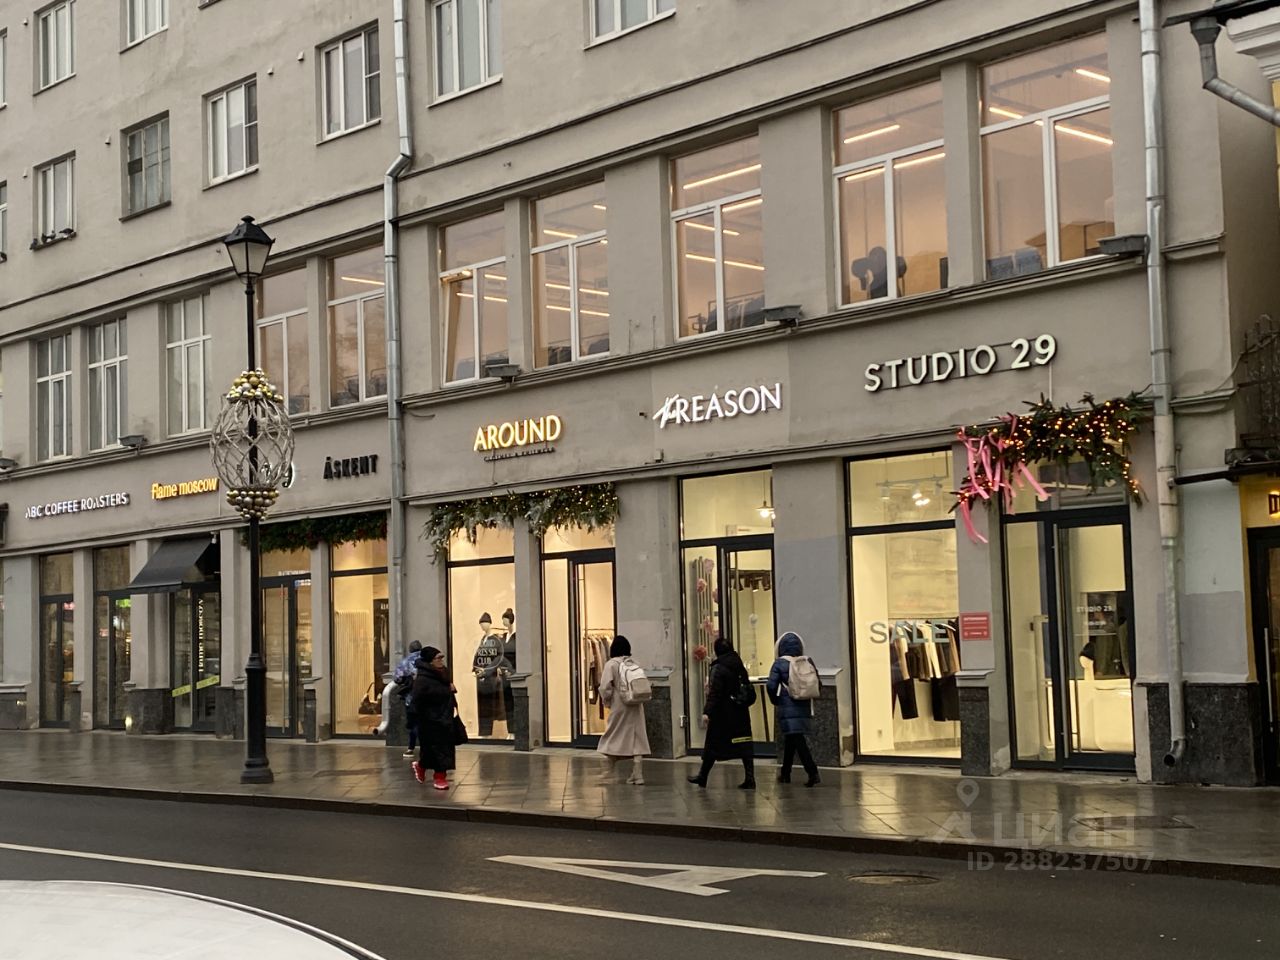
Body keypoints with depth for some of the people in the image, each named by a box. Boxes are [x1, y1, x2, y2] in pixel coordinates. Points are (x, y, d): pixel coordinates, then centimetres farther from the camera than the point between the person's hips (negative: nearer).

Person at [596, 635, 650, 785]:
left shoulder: (611, 664, -10)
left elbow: (605, 687, -15)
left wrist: (606, 701, 2)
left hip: (619, 707, -4)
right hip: (636, 707, 4)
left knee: (613, 739, 10)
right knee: (637, 739, 5)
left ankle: (612, 773, 15)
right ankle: (638, 774, 1)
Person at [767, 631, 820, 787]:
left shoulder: (779, 664, -10)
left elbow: (771, 686, -14)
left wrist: (775, 700, 3)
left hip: (787, 708, -5)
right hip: (804, 707, 5)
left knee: (797, 740, -7)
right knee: (791, 739, 19)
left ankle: (813, 773, -20)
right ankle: (785, 773, 29)